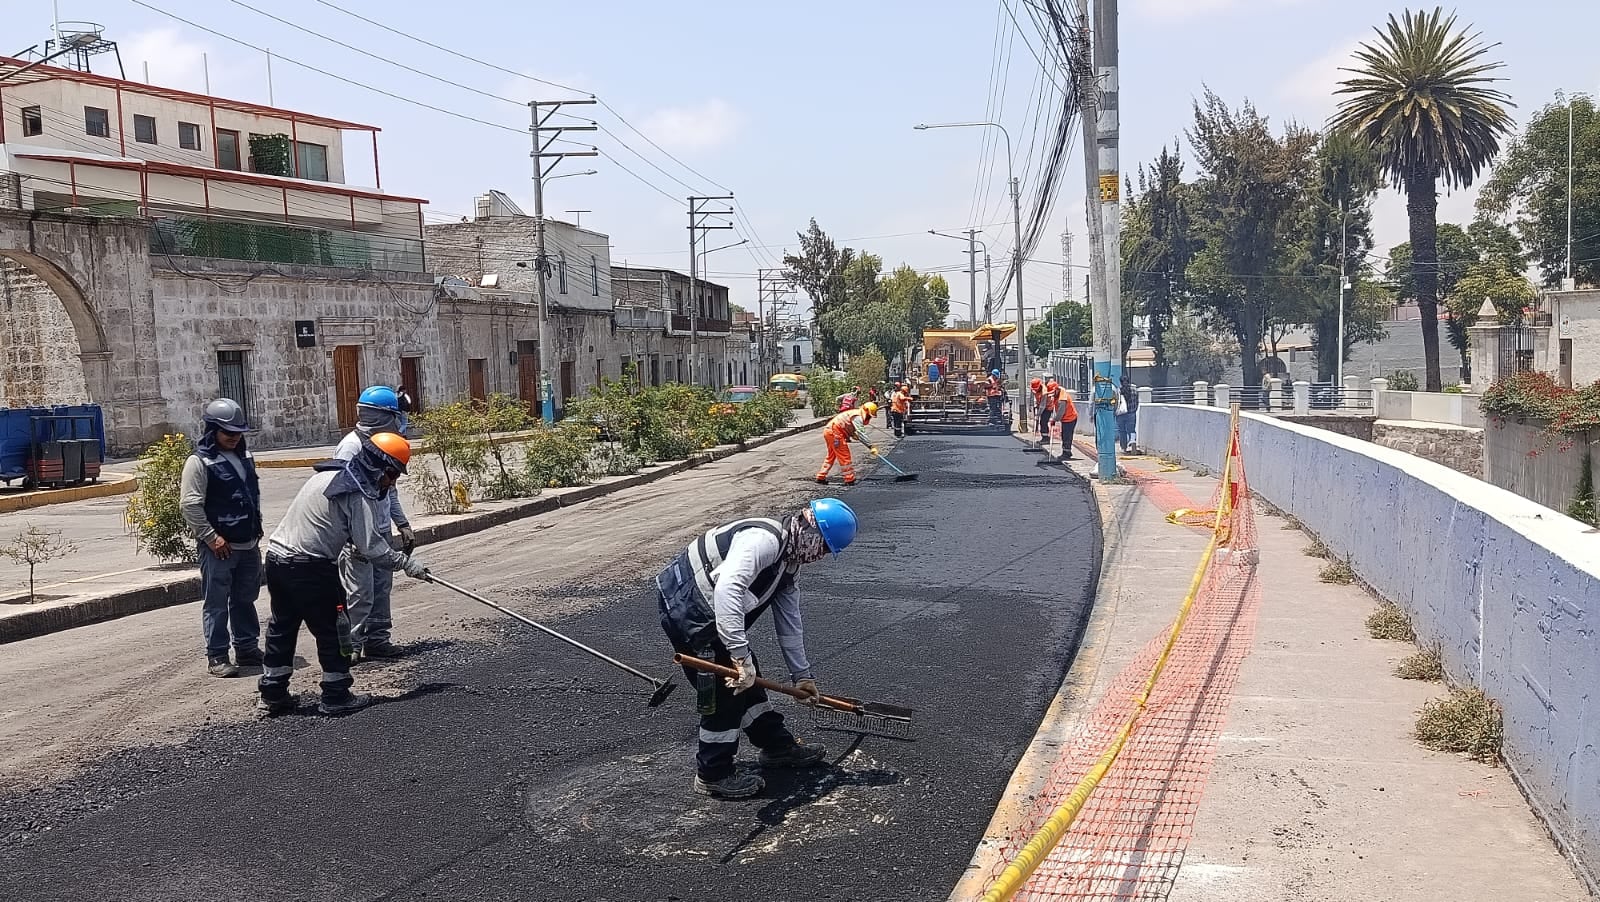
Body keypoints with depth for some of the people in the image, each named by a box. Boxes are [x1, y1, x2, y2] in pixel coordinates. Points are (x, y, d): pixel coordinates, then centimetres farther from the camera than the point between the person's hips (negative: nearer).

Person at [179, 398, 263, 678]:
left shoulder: (245, 457, 14)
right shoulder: (199, 462, -11)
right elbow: (190, 504, -16)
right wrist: (211, 537, -17)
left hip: (249, 545, 8)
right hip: (219, 547, -8)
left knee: (245, 599, 16)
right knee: (216, 603, -1)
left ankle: (247, 649, 26)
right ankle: (217, 657, 4)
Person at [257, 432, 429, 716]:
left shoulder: (330, 474, 12)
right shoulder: (358, 494, -15)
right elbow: (370, 546, -16)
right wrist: (405, 562, -4)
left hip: (277, 556, 9)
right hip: (309, 568, -9)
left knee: (282, 627, 18)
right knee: (332, 629, 4)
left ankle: (273, 695, 27)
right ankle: (336, 697, 10)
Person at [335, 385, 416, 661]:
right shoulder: (351, 446, -16)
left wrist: (403, 524, 18)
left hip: (382, 532, 9)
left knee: (382, 589, 13)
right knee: (359, 594, -5)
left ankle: (377, 639, 24)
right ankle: (349, 647, 5)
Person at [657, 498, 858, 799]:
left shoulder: (788, 559, 8)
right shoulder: (764, 539, -26)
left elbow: (789, 621, 17)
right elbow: (727, 590, -40)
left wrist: (801, 673, 22)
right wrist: (742, 655, -40)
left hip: (708, 612, 10)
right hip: (687, 612, -10)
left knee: (747, 680, 18)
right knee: (725, 692, -4)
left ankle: (778, 745, 33)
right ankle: (713, 775, 10)